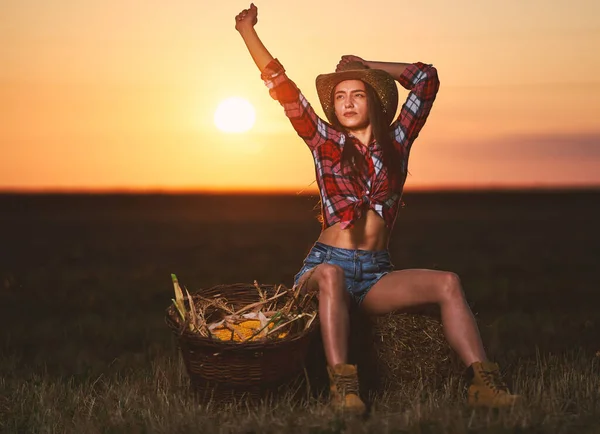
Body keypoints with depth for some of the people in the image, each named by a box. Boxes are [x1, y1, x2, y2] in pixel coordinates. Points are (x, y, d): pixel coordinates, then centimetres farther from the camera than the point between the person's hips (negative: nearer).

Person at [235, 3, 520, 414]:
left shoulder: (396, 142, 11)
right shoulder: (325, 142, 6)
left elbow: (426, 79, 13)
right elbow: (282, 87, 4)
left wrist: (367, 66, 16)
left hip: (377, 273, 3)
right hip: (327, 263, -2)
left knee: (448, 283, -21)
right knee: (331, 275, -39)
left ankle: (483, 384, -28)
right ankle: (343, 387, -45)